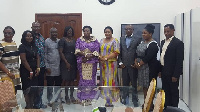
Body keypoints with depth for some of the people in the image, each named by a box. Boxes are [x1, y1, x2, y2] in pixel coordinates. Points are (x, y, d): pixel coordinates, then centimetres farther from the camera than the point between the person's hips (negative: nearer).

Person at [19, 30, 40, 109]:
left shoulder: (34, 46, 13)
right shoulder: (22, 47, -8)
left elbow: (38, 58, 11)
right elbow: (24, 60, -13)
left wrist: (38, 68, -2)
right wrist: (30, 71, -12)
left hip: (35, 70, 6)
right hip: (26, 70, -6)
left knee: (34, 88, 6)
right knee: (28, 89, -3)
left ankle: (32, 104, 15)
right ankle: (28, 106, 5)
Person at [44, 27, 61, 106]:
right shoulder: (47, 41, -3)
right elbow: (44, 55, -5)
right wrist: (47, 67, -10)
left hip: (59, 67, 4)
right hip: (50, 67, -4)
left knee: (58, 84, 11)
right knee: (50, 85, 4)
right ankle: (50, 100, 16)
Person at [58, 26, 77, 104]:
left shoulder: (74, 40, 12)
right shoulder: (62, 40, -4)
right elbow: (60, 52, -9)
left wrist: (76, 61, 2)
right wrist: (66, 62, -14)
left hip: (73, 62, 5)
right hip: (65, 62, -5)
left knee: (72, 79, 8)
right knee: (66, 79, -2)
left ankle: (71, 96, 16)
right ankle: (66, 96, 7)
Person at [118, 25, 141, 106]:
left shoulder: (137, 39, -1)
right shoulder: (121, 39, 10)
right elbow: (119, 52, 9)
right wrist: (120, 62, 1)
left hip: (133, 65, -3)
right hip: (124, 65, 3)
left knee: (134, 83, 5)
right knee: (125, 83, 10)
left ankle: (134, 99, 15)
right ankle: (125, 98, 21)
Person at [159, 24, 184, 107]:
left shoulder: (178, 43, -12)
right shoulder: (163, 42, 12)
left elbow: (180, 60, -15)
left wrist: (175, 75, -18)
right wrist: (160, 70, 10)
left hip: (172, 73, -7)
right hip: (164, 72, 7)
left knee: (174, 92, 4)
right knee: (166, 91, 14)